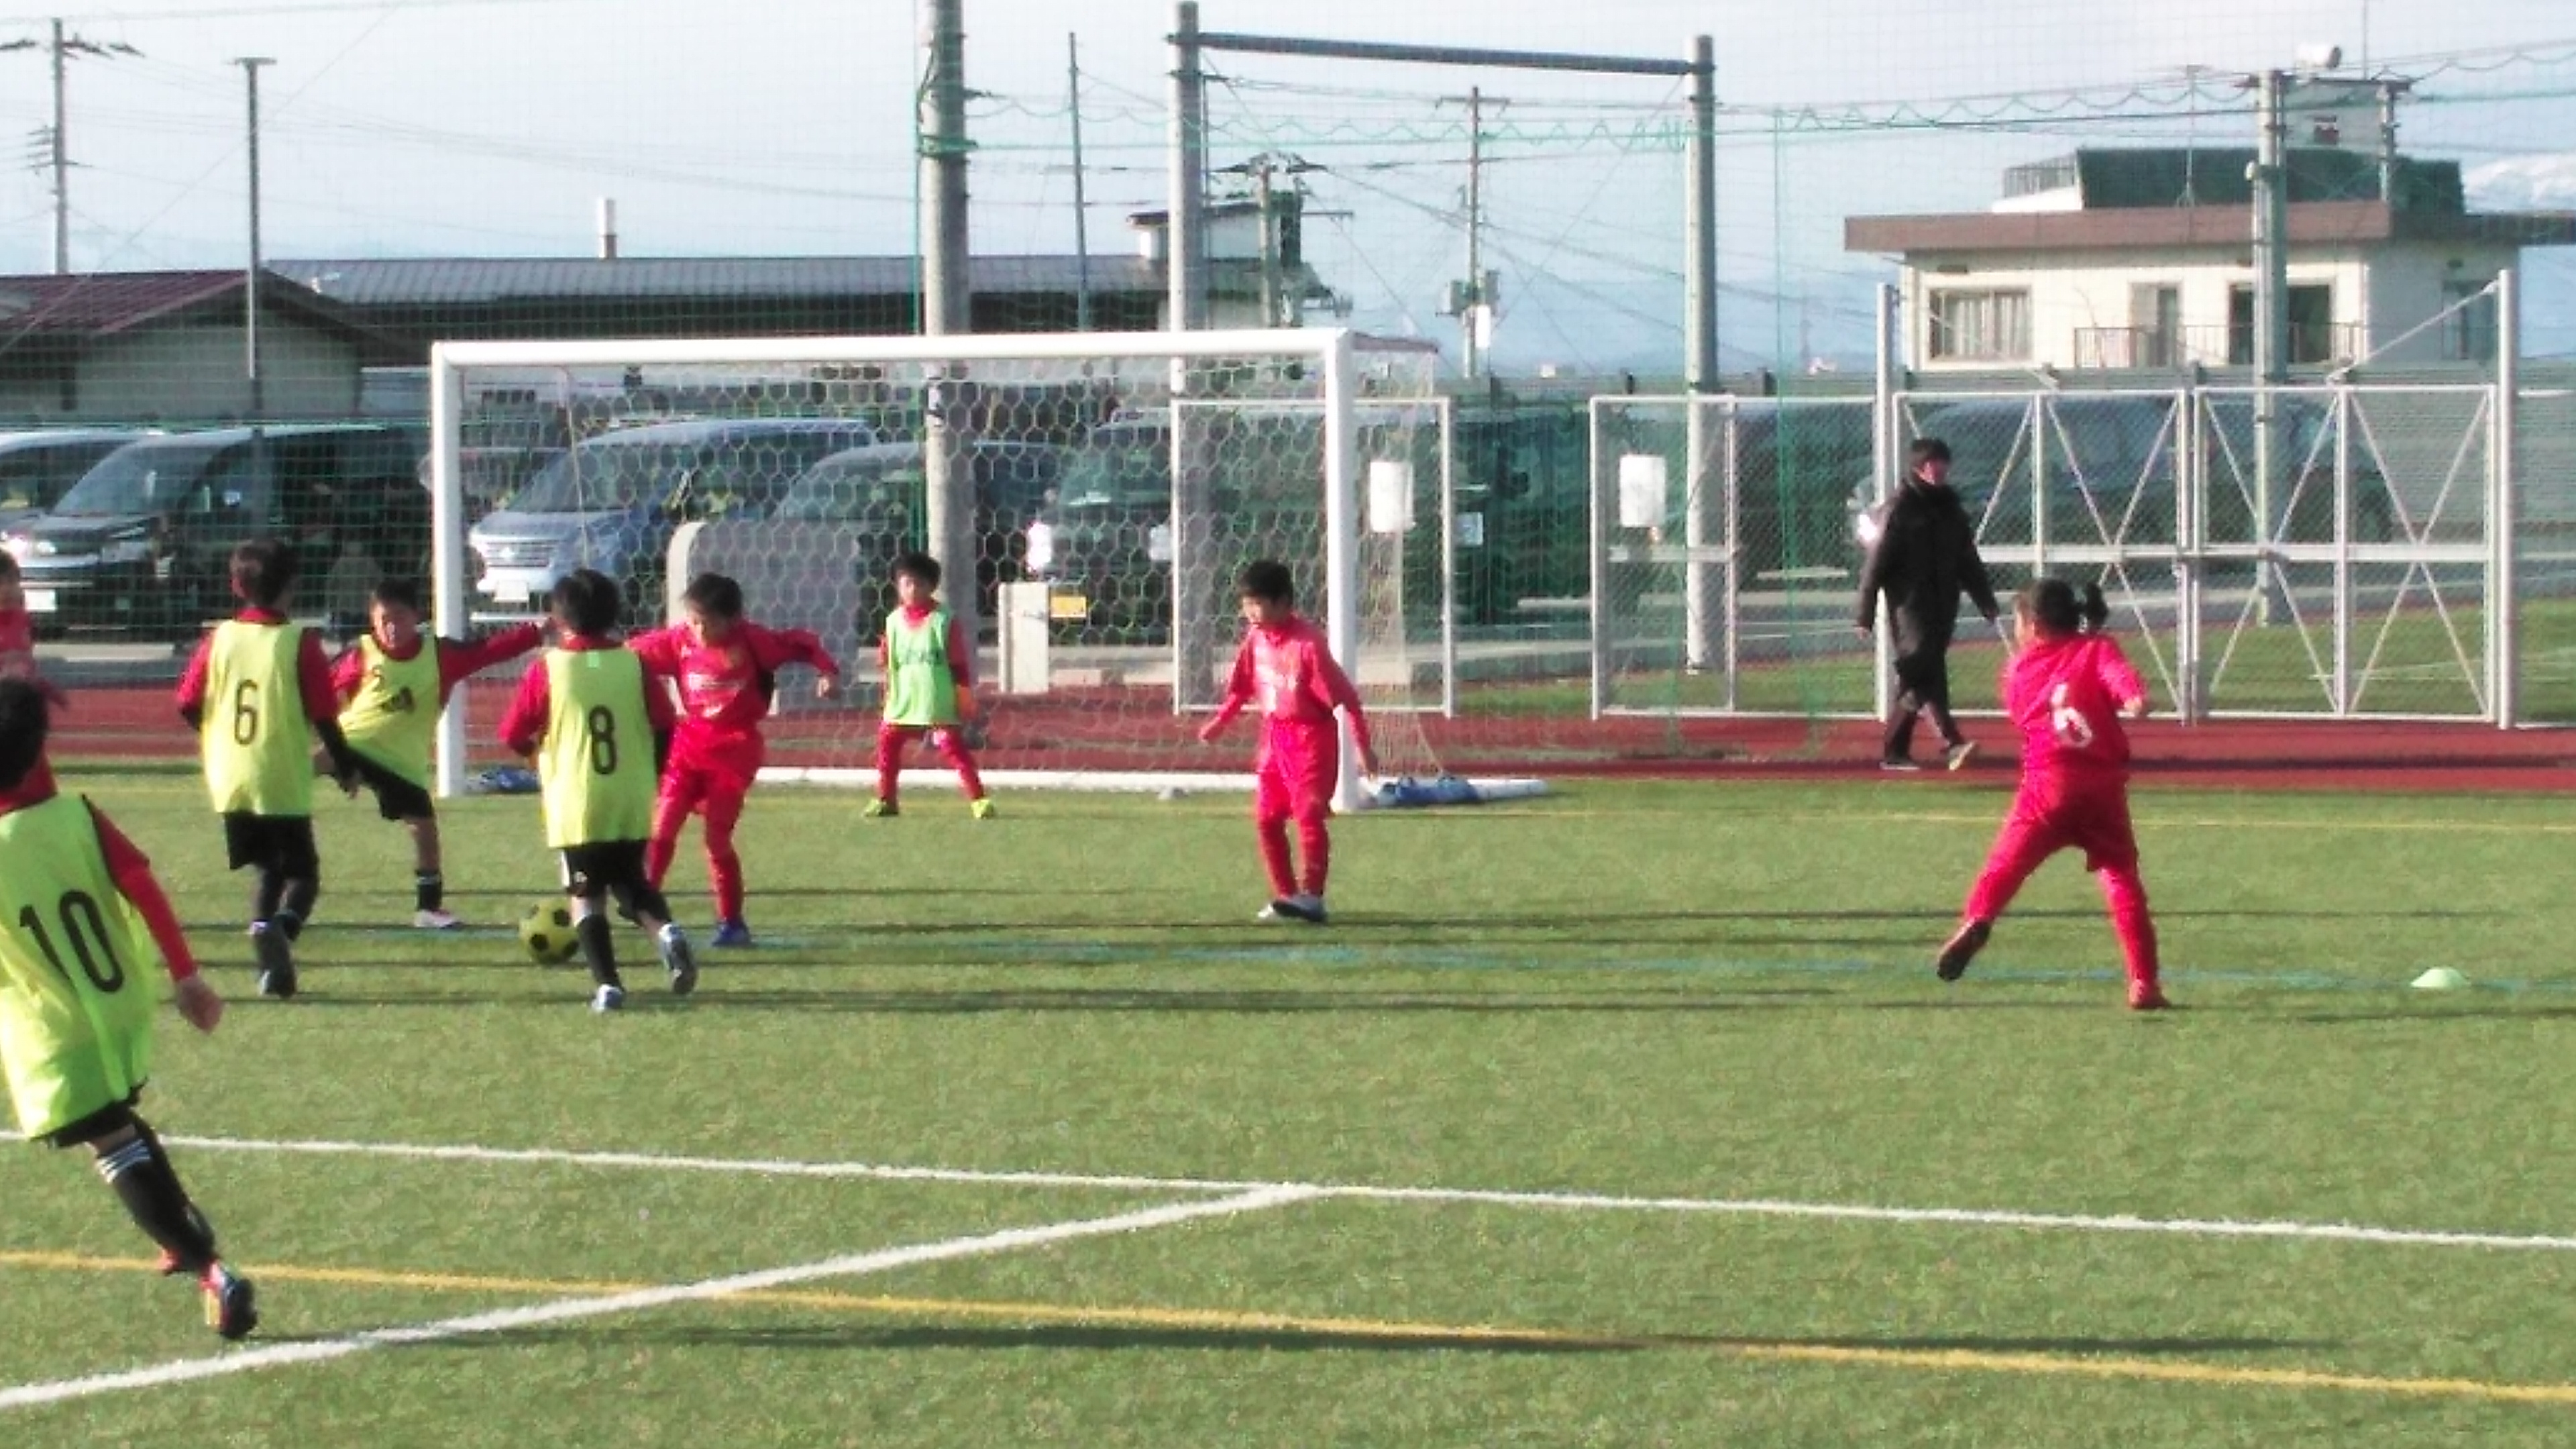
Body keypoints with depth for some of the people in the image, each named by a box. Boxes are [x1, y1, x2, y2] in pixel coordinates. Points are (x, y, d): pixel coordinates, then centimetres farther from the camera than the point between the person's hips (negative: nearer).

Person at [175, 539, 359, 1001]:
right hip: (285, 783, -3)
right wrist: (344, 766, 6)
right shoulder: (300, 643, -9)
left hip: (229, 778, 3)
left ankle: (262, 929, -4)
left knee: (266, 868, 20)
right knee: (303, 873, 6)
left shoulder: (218, 639, 0)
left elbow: (188, 706, 1)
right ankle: (281, 928, -24)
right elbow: (324, 716, -9)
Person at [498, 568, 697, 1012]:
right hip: (632, 804, 3)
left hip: (575, 805, -3)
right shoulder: (634, 664, 0)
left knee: (586, 895, 8)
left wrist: (535, 750, 20)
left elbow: (513, 734, -3)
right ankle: (666, 930, -7)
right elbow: (665, 728, 1)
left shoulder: (549, 668, -6)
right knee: (630, 881, 22)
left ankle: (606, 984, -7)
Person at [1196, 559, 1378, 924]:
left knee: (1308, 814, -15)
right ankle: (1284, 895, 17)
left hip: (1310, 737, -8)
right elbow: (1242, 685, 19)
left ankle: (1311, 895, -16)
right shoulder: (1256, 638, 1)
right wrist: (1220, 721, 15)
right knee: (1266, 818, 8)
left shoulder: (1308, 644, -21)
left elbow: (1343, 696, -18)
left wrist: (1362, 746, -17)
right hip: (1273, 736, 8)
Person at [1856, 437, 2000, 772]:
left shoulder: (1951, 508, 16)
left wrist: (1985, 600, 15)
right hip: (1910, 603, -7)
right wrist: (1866, 614, -10)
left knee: (1916, 679, 7)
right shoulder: (1900, 508, -5)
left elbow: (1968, 561, 22)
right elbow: (1876, 564, -7)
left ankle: (1894, 750, 13)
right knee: (1924, 670, -17)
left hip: (1943, 606, 7)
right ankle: (1951, 743, -30)